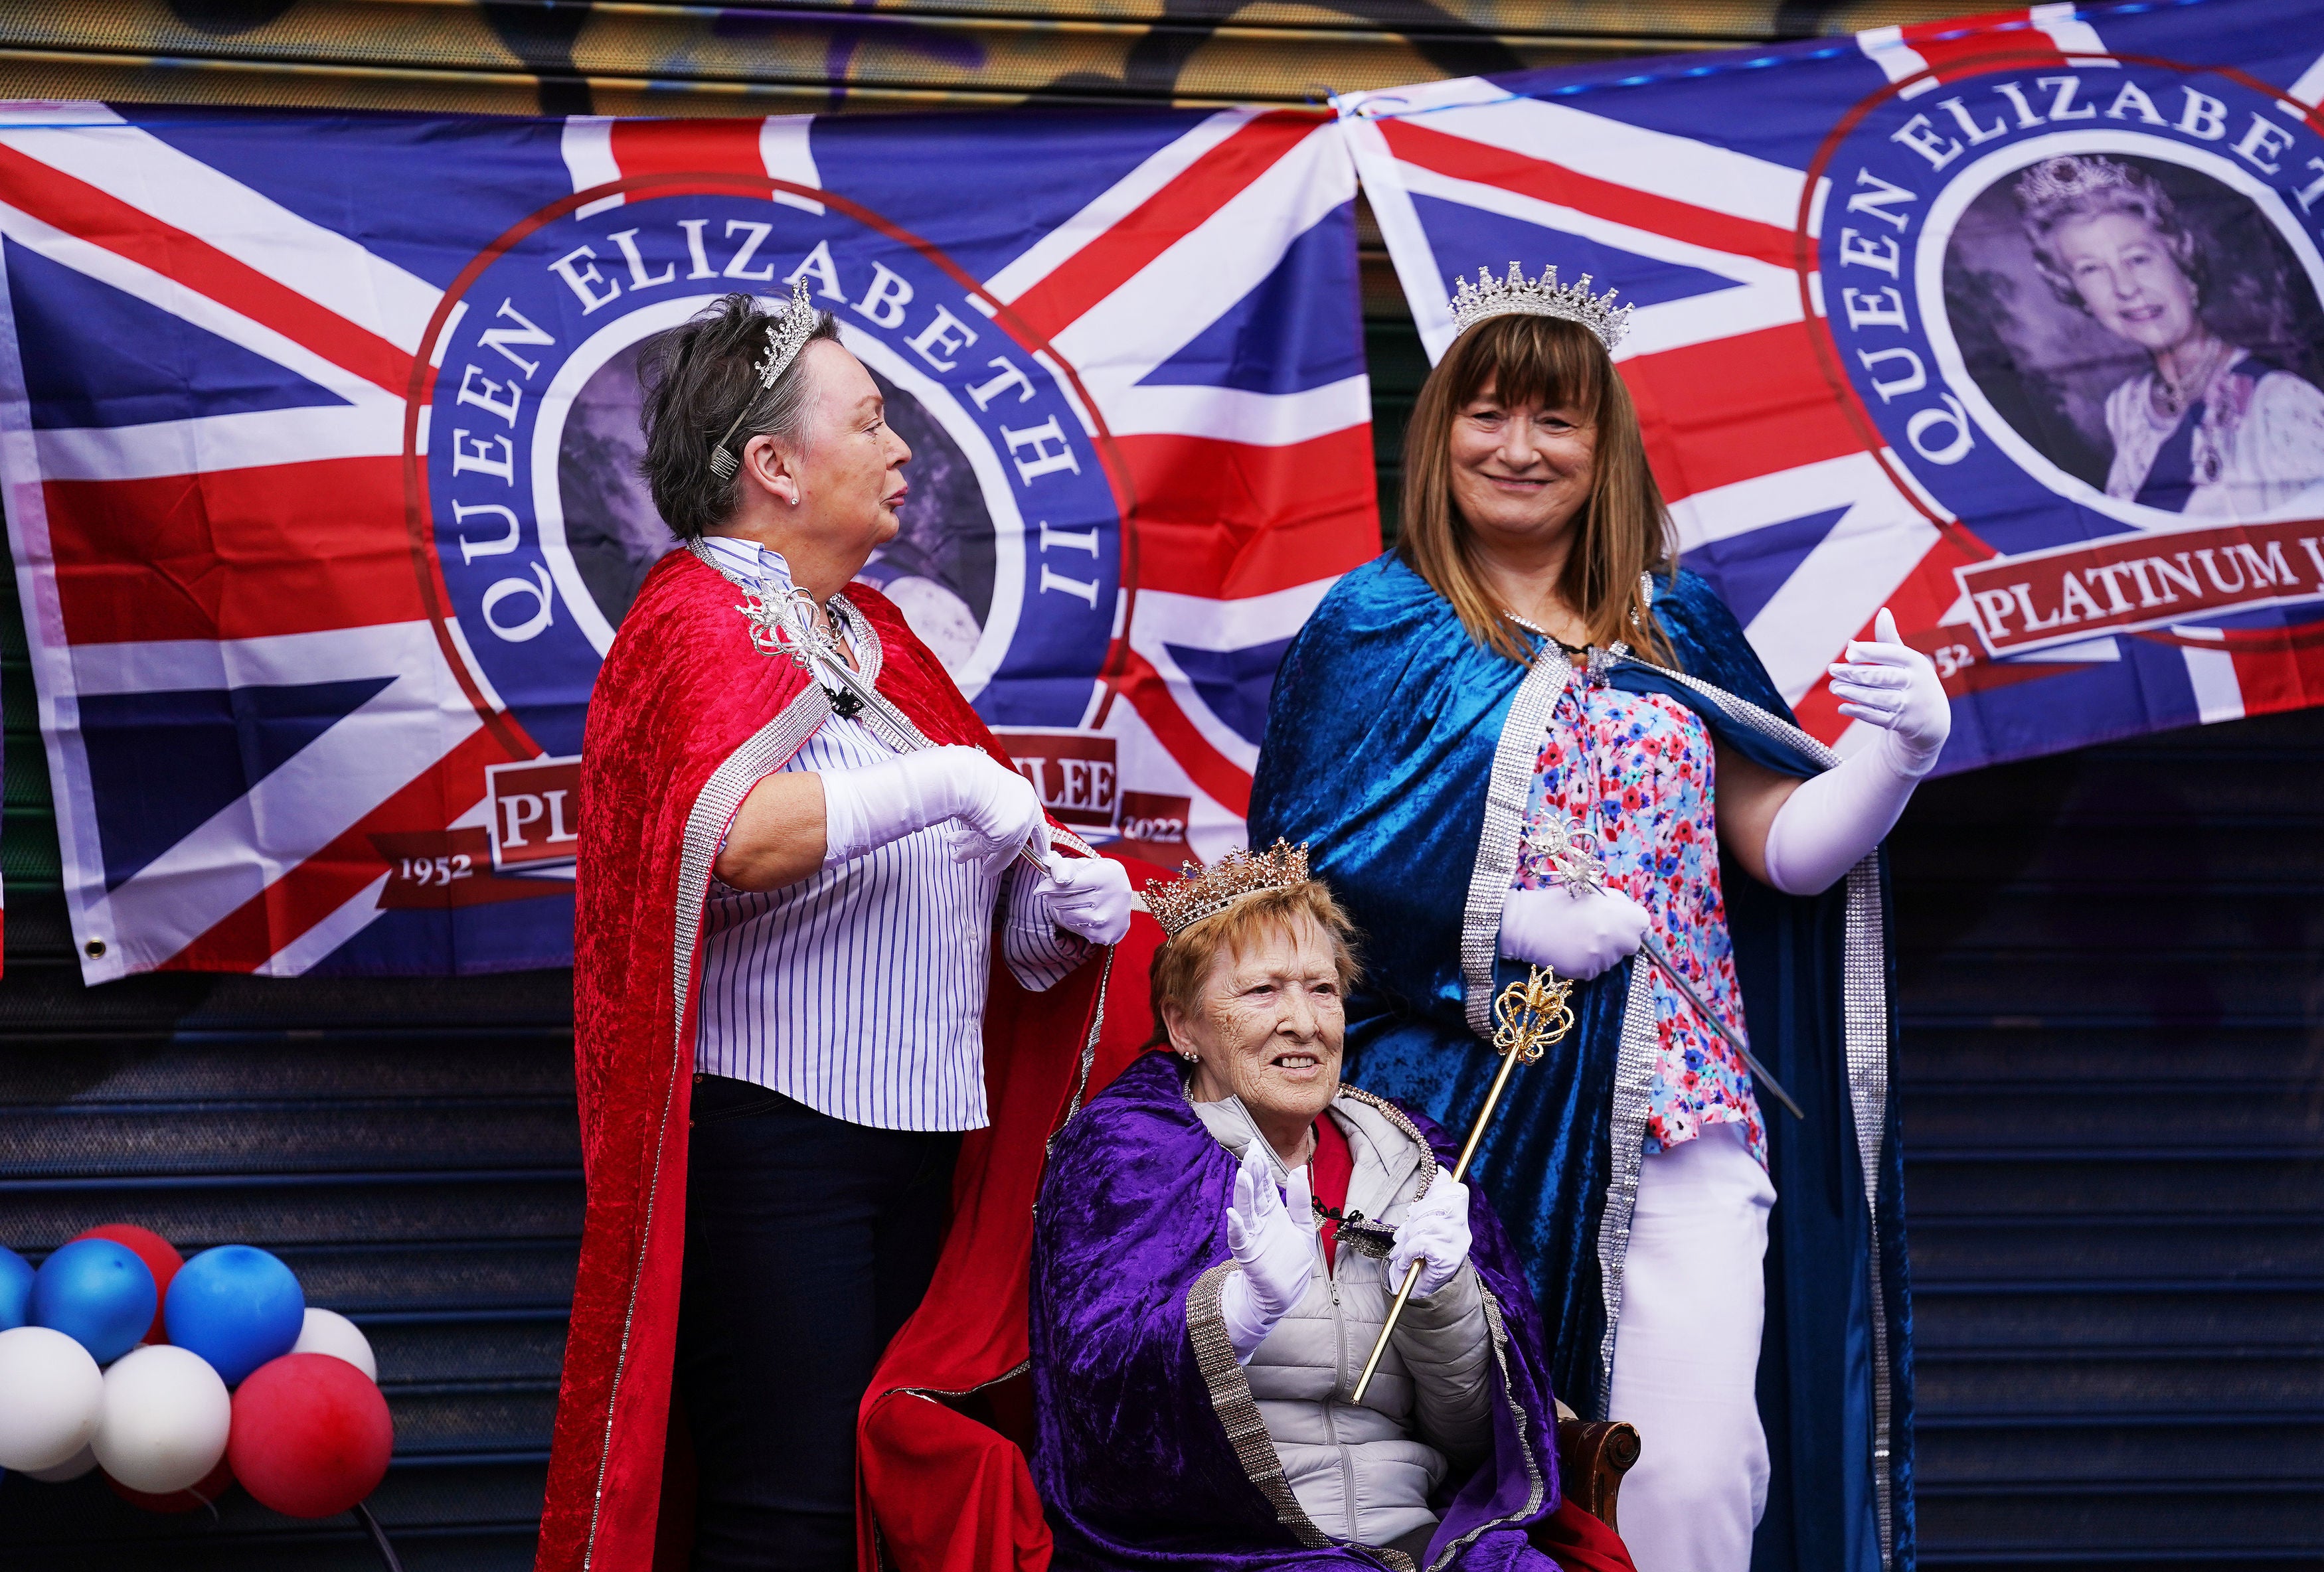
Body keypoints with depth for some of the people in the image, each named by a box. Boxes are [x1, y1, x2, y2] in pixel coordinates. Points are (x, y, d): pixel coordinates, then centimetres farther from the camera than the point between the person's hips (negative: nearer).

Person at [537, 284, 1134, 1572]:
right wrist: (948, 780, -24)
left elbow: (945, 871, 23)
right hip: (769, 1136, -9)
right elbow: (737, 835, -28)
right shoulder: (697, 624, -8)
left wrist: (1051, 899, 2)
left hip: (907, 1130, 9)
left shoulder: (872, 633, 18)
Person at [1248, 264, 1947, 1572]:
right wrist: (1518, 923, -14)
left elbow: (1790, 849, 12)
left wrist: (1905, 749, -6)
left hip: (1676, 1105, 2)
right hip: (1468, 1109, -2)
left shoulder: (1677, 627, 15)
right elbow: (1306, 866, -5)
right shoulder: (1376, 625, 5)